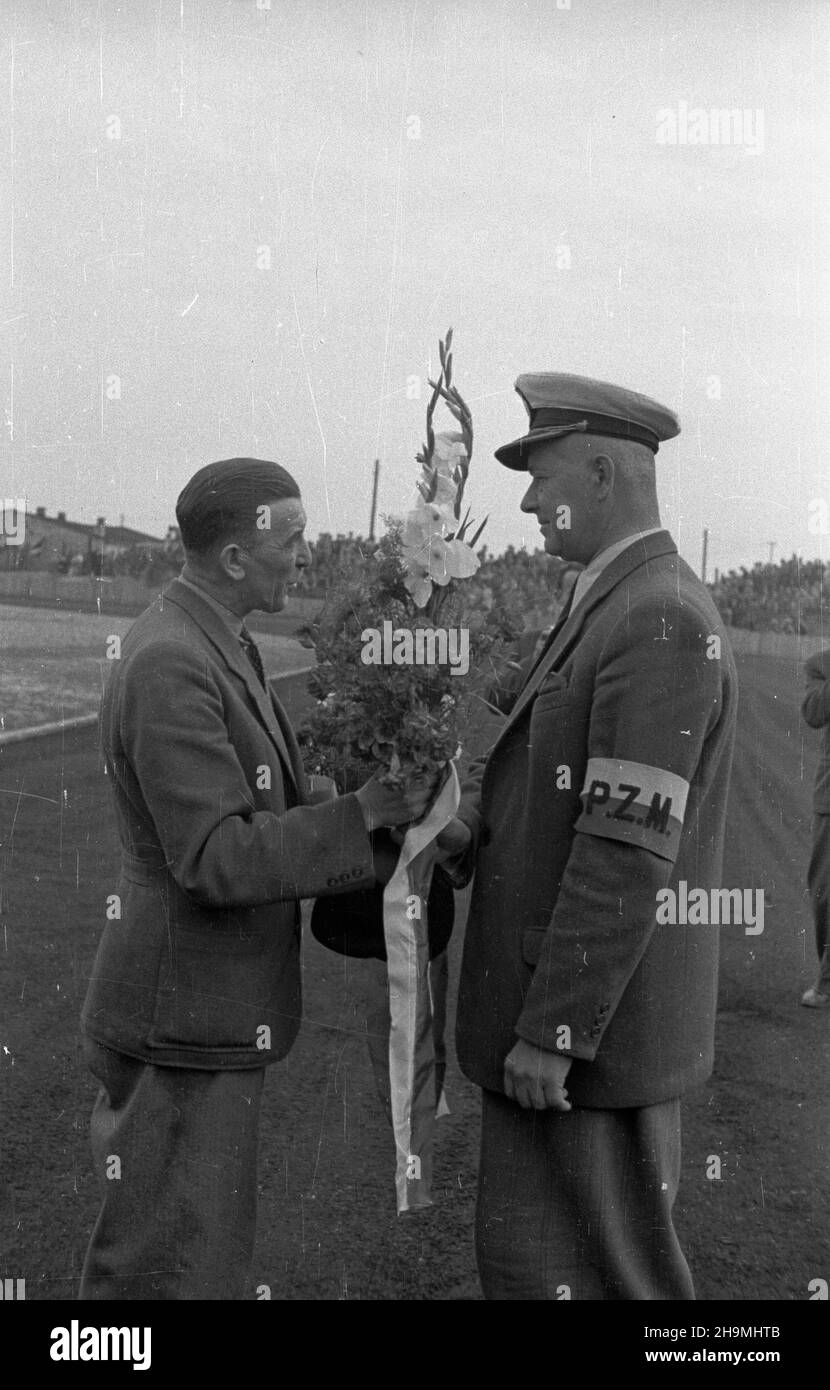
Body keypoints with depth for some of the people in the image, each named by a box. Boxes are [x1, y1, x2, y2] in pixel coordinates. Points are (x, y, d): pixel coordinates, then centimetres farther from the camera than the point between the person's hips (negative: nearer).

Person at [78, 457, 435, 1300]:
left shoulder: (205, 650, 10)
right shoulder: (168, 668, -23)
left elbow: (267, 814, 15)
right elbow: (217, 864, -27)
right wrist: (362, 813, -22)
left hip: (201, 1007, 10)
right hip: (183, 1023, -10)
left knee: (197, 1248, 21)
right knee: (172, 1272, 2)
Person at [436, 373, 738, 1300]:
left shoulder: (661, 621, -19)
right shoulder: (619, 611, 14)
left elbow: (627, 853, -24)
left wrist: (551, 1033, -21)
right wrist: (469, 821, -6)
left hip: (584, 1025, -9)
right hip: (560, 1005, 9)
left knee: (566, 1268, 3)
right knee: (524, 1251, 19)